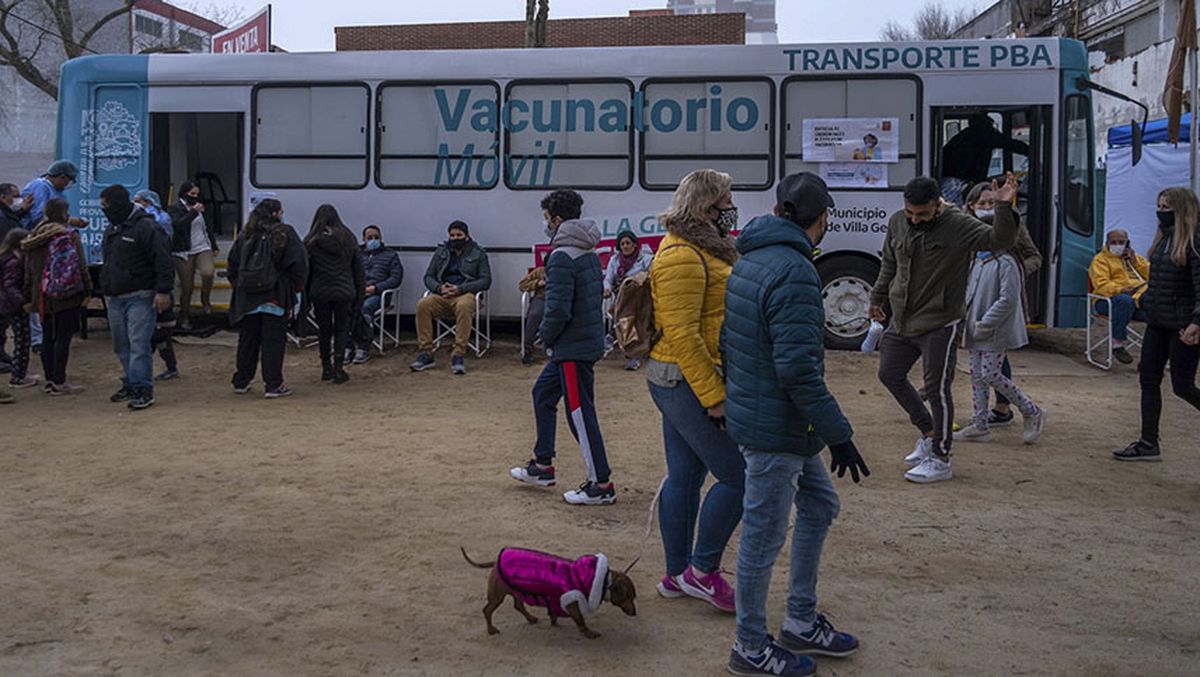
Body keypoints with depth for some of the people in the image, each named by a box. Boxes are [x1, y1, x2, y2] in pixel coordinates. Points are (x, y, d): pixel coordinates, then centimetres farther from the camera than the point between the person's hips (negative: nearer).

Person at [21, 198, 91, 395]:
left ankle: (50, 380, 19)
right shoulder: (69, 236, -8)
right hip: (66, 295, -6)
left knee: (47, 337, 13)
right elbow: (80, 267, -12)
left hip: (42, 298, 6)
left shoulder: (34, 239, 11)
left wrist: (29, 297, 20)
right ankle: (59, 383, -2)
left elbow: (28, 272, 14)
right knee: (63, 337, -3)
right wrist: (87, 292, -7)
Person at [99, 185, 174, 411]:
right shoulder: (111, 230, 18)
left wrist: (163, 291, -21)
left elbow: (163, 262, -16)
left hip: (140, 298, -9)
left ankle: (143, 389, -9)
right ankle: (130, 384, 24)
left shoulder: (146, 227, -11)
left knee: (139, 344, -12)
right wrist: (106, 290, 27)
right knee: (121, 345, 12)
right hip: (115, 299, 9)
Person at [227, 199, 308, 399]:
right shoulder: (285, 233, -6)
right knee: (273, 340, -2)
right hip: (275, 297, -5)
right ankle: (274, 385, -2)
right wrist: (297, 288, 3)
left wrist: (237, 286, 22)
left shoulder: (245, 235, 8)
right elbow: (299, 264, -9)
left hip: (247, 298, 5)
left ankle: (241, 382, 21)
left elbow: (233, 265, 13)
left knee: (247, 339, 13)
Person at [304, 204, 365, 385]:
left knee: (324, 329, 11)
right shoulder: (348, 239, 3)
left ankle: (326, 368, 16)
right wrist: (359, 295, 11)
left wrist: (305, 296, 8)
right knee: (342, 329, 6)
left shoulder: (311, 242, -2)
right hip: (344, 292, 0)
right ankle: (338, 369, 0)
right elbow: (358, 270, 6)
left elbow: (305, 270, 2)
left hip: (320, 293, 0)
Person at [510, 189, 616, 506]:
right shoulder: (590, 253, 10)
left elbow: (558, 309, -25)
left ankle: (601, 484, 4)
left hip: (573, 347, -10)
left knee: (580, 413, -3)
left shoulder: (562, 257, -19)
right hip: (590, 339, 10)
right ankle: (543, 466, 30)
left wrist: (546, 336, -5)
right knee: (543, 393, 21)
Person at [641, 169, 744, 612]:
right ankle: (702, 571, 7)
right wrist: (714, 397, -23)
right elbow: (682, 335, -23)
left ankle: (677, 575, 24)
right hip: (688, 381, -11)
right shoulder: (683, 258, -18)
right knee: (738, 474, -5)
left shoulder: (701, 250, 17)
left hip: (676, 381, 11)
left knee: (684, 477, 15)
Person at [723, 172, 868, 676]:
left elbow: (728, 342, 17)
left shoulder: (749, 261, 10)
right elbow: (798, 368, -26)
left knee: (819, 506, 21)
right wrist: (838, 434, -20)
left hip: (751, 410, 10)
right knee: (764, 535, 3)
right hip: (775, 429, -10)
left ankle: (801, 623, 32)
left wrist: (734, 398, 26)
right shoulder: (794, 271, -21)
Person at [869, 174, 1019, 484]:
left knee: (937, 389, -2)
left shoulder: (958, 224, -15)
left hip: (939, 325, -7)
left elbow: (999, 240, -27)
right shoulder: (897, 222, 2)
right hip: (901, 320, 7)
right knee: (890, 375, 14)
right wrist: (877, 298, 24)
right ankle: (929, 432, 32)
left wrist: (1004, 208, -41)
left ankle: (940, 460, 11)